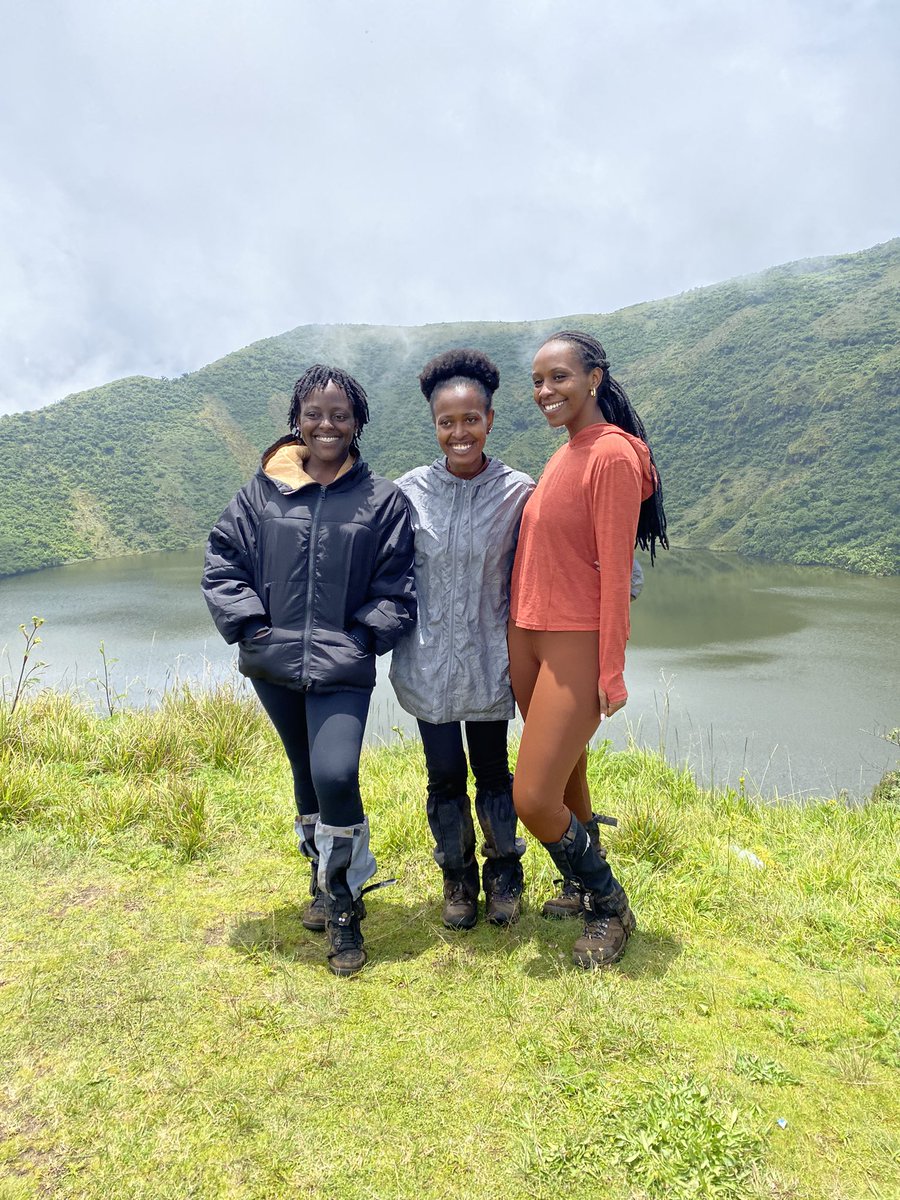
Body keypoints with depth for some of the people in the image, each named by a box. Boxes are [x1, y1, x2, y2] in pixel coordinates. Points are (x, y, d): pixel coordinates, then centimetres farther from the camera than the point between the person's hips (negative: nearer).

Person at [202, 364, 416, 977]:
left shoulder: (383, 499, -3)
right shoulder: (262, 489, 3)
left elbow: (397, 588, 0)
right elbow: (223, 560, 5)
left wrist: (362, 638, -10)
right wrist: (249, 624, -5)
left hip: (342, 669, -3)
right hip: (274, 664, 3)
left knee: (335, 775, -18)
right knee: (307, 774, 18)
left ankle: (344, 903, 5)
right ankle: (326, 881, 40)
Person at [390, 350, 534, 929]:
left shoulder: (518, 492, -7)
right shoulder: (409, 491, -4)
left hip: (489, 659, 0)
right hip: (428, 660, 1)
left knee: (493, 772, 12)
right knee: (445, 775, 11)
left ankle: (504, 874, 37)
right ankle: (458, 877, 35)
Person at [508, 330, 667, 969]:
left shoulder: (611, 454, -13)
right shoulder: (563, 454, 14)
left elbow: (615, 570, -15)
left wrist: (612, 671, -14)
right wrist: (519, 634, 14)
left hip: (578, 644, -8)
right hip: (529, 635, 8)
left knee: (534, 799, -7)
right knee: (566, 781, 18)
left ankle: (612, 906, 17)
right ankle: (587, 892, 37)